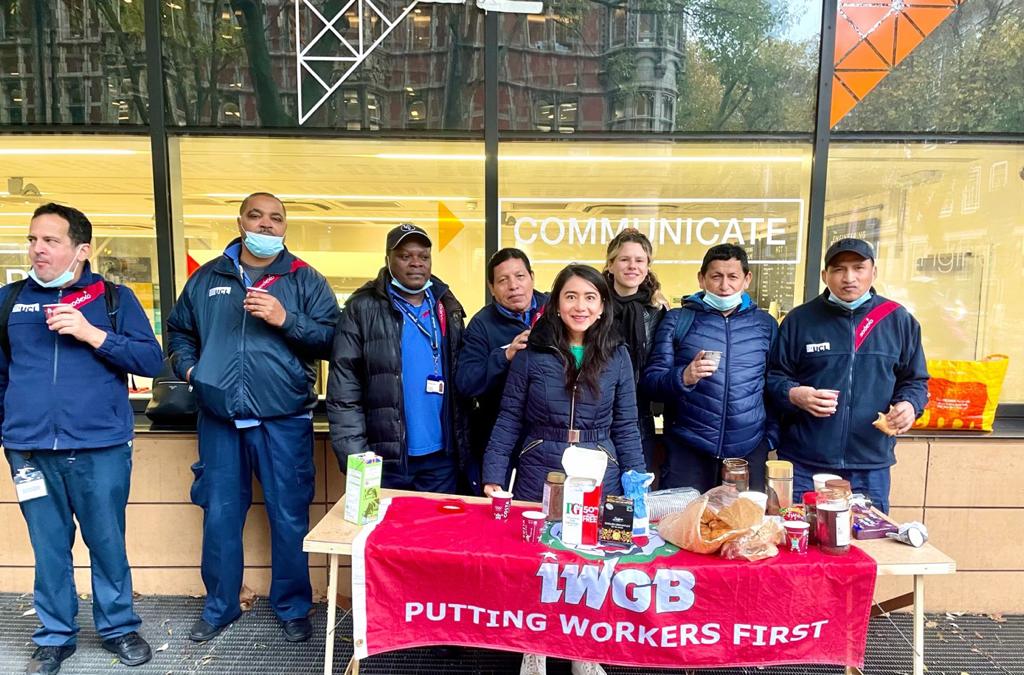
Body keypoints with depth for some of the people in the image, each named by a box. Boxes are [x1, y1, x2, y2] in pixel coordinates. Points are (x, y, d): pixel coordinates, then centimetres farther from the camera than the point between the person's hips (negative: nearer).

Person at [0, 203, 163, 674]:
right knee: (48, 547, 11)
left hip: (101, 448, -2)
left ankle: (118, 627, 26)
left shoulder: (114, 298, 2)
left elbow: (151, 361, -5)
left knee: (108, 543, 8)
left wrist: (92, 334, -15)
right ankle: (55, 636, 29)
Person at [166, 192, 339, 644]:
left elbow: (331, 338, -6)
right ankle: (219, 606, 32)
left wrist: (285, 320, -18)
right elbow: (178, 331, 21)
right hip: (220, 419, 3)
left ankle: (292, 607, 25)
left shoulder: (306, 280, 3)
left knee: (289, 518, 5)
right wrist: (189, 369, 4)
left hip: (284, 421, -2)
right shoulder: (207, 278, 12)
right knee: (219, 516, 12)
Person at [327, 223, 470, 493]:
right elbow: (343, 390, -8)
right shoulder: (362, 309, -5)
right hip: (385, 458, -4)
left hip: (441, 456, 4)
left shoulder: (447, 308, 9)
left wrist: (464, 448, 9)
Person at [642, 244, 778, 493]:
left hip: (749, 452, 2)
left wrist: (771, 437, 6)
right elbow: (651, 381, 0)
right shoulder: (677, 320, 4)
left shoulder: (765, 324, 11)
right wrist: (683, 377, -19)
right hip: (687, 450, -2)